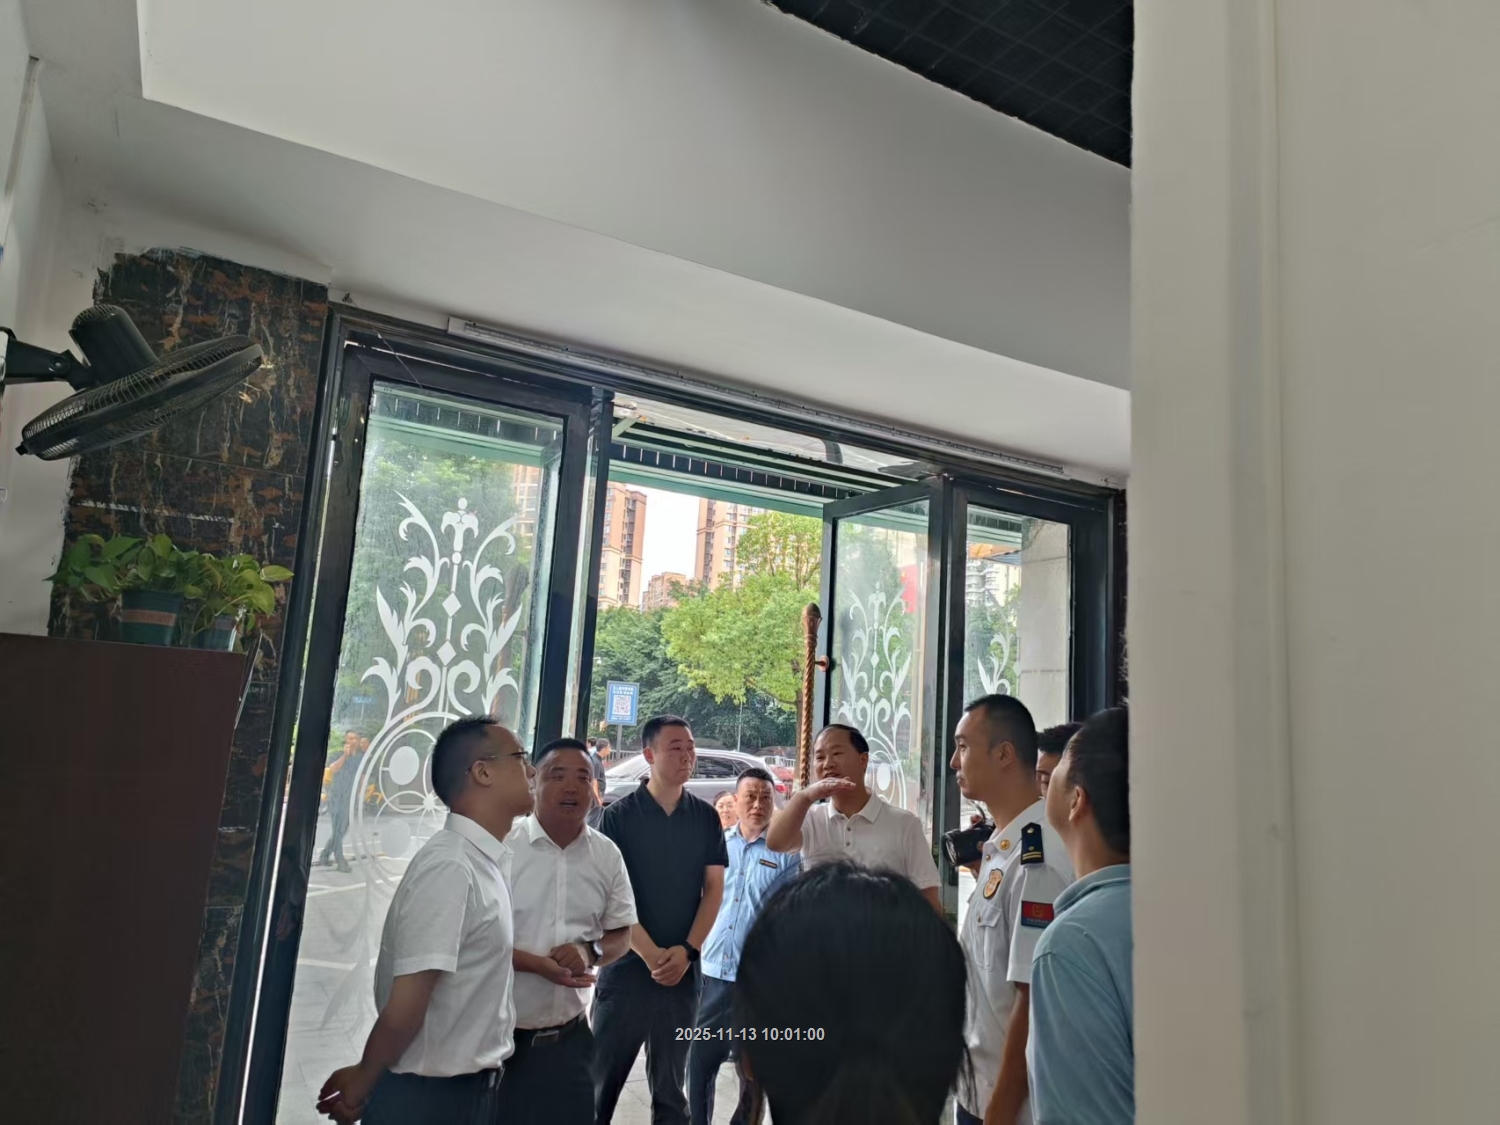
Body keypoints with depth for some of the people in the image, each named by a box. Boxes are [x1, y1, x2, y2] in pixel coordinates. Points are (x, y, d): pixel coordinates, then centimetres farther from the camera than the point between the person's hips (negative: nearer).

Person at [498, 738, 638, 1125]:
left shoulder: (607, 855, 2)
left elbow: (622, 935, 8)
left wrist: (590, 952, -13)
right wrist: (538, 963, -21)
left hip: (569, 1037, 4)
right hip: (500, 1035, -3)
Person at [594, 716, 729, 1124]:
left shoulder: (706, 818, 5)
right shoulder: (619, 816, -4)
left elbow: (713, 889, 3)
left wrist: (686, 951, -10)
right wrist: (653, 955, -15)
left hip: (683, 971, 3)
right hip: (626, 966, -2)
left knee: (670, 1087, 13)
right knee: (601, 1083, 4)